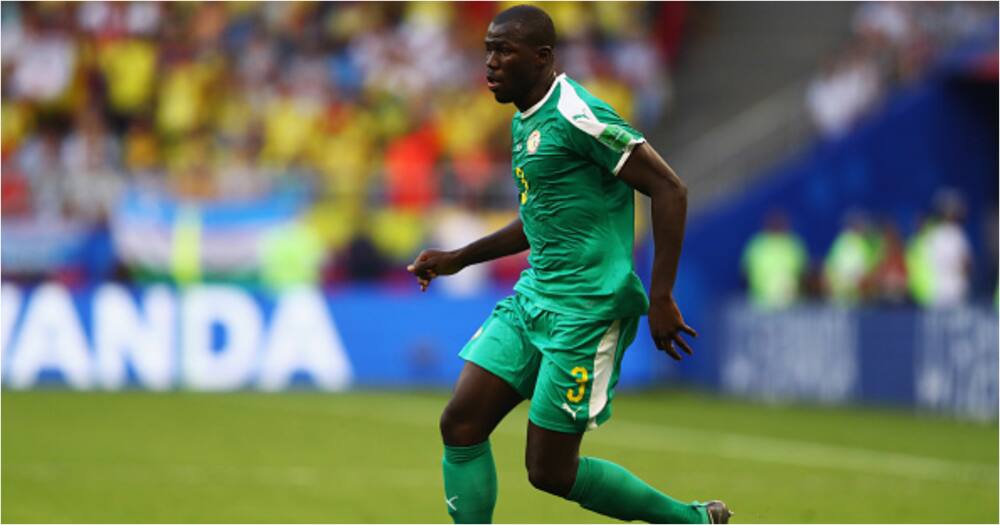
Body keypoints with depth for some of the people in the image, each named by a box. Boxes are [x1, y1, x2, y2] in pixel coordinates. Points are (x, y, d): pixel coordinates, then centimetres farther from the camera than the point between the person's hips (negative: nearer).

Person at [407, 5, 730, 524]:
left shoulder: (575, 116, -16)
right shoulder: (525, 120, 14)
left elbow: (669, 189, -18)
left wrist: (660, 298, -21)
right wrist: (457, 259, 24)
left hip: (586, 310, -9)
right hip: (532, 299, 9)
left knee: (550, 471, -5)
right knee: (461, 424, -2)